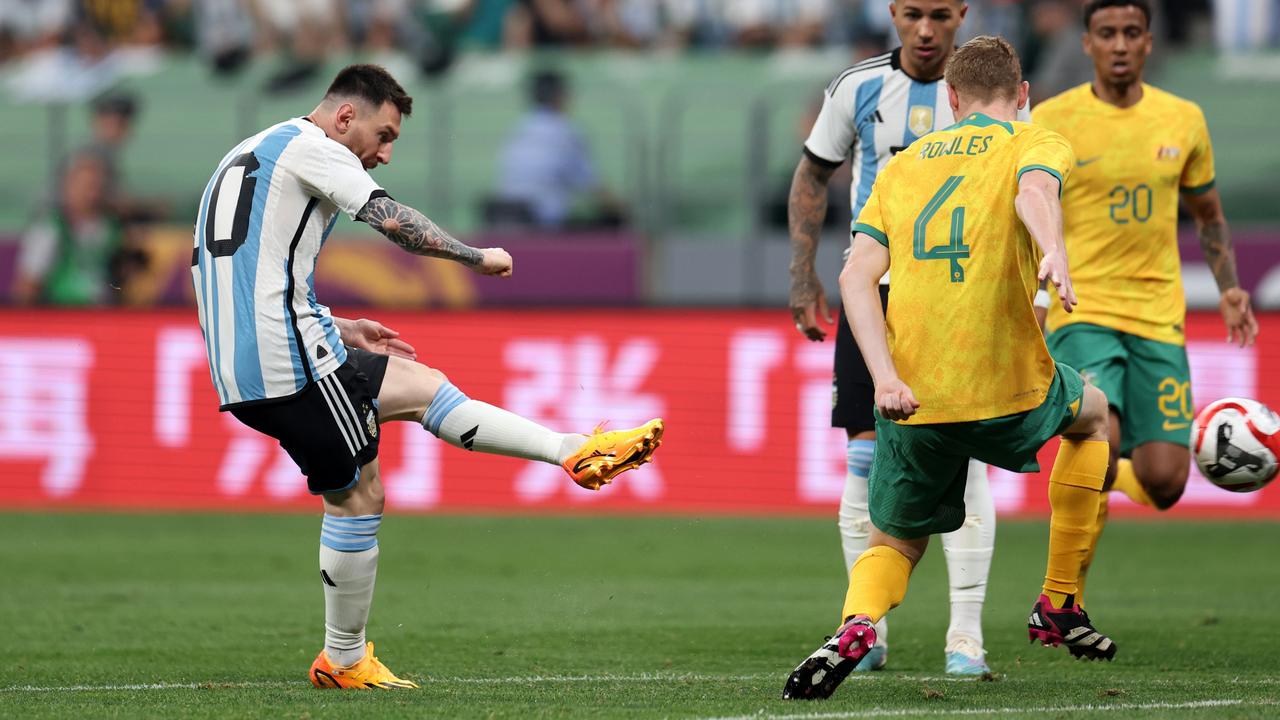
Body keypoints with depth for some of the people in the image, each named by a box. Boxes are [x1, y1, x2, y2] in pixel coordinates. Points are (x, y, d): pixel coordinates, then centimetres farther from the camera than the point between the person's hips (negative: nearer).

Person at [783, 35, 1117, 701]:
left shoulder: (902, 166, 17)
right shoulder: (1035, 144, 6)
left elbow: (856, 276, 3)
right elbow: (1035, 190, -21)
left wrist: (884, 376, -6)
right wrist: (1054, 252, -40)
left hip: (911, 400, 3)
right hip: (1009, 393, -2)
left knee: (893, 544, 21)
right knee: (1092, 416, 32)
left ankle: (857, 624, -15)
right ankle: (1059, 606, 29)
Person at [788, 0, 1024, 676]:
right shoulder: (857, 88, 1)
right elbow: (813, 174, 14)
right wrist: (804, 277, 8)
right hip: (874, 284, 1)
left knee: (961, 458, -10)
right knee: (867, 458, -2)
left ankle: (965, 632, -5)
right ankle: (866, 627, 8)